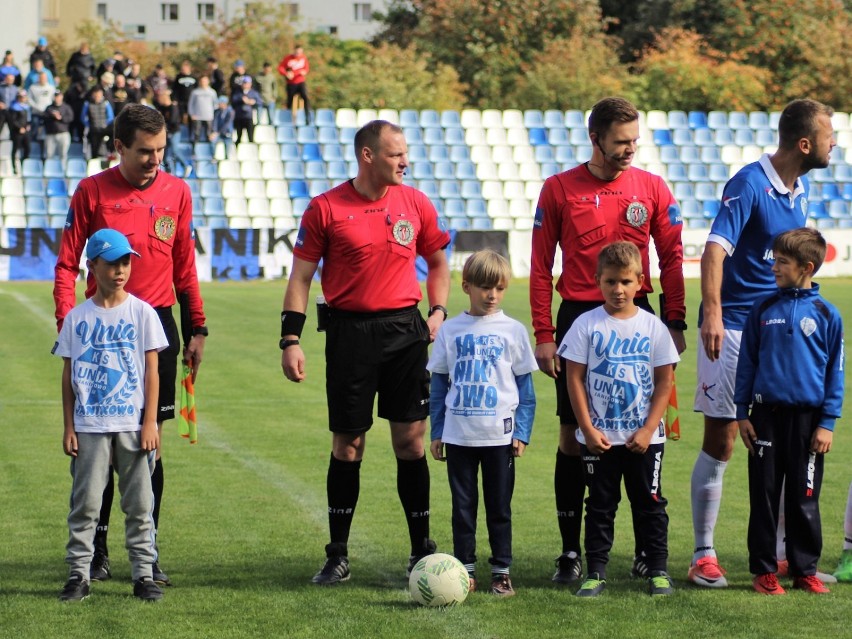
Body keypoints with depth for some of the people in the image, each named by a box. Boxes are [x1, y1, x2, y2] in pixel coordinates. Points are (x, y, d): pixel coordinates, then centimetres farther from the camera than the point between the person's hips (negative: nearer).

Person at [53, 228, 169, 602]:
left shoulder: (141, 313, 2)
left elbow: (151, 371, 1)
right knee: (84, 502, 1)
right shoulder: (77, 317, 4)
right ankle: (78, 574, 7)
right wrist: (69, 427, 1)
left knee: (139, 503, 4)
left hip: (133, 425, 0)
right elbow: (68, 375, 6)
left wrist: (150, 422, -5)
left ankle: (143, 574, 10)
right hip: (89, 426, 0)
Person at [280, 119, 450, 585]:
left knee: (411, 439, 2)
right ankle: (337, 555, 13)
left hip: (405, 330, 2)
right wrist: (290, 340, -7)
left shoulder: (415, 203, 6)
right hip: (349, 333, -2)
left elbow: (438, 262, 19)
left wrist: (438, 310, 5)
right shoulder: (325, 209, -3)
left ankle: (422, 549, 11)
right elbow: (301, 277, -1)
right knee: (347, 443, 3)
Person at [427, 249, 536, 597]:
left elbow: (525, 386, 4)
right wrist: (436, 433, 5)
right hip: (458, 435, 1)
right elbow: (438, 383, 8)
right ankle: (466, 570, 14)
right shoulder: (450, 331, 4)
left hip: (500, 434, -1)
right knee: (463, 506, 6)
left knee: (499, 507, 5)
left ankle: (502, 571, 13)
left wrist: (522, 432, -3)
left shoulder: (513, 330, 1)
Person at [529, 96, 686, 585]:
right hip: (578, 318, -1)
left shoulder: (653, 189, 3)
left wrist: (675, 323, -3)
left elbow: (672, 258, 5)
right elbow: (541, 266, 2)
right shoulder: (559, 190, 1)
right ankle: (571, 551, 8)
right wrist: (544, 335, -3)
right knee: (573, 435, 1)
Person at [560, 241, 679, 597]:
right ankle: (596, 572, 11)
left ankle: (658, 571, 14)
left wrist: (648, 429, -7)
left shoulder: (652, 327, 0)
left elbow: (664, 382, 1)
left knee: (650, 504, 6)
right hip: (599, 438, 0)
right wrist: (588, 429, -9)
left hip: (644, 438, 1)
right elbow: (574, 378, -3)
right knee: (600, 506, 6)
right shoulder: (586, 325, -3)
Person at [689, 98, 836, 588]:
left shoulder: (801, 188, 10)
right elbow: (715, 250, -24)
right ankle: (704, 556, 6)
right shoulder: (749, 184, -15)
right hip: (733, 330, -7)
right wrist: (712, 314, -35)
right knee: (720, 443, -2)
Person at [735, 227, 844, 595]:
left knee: (804, 500, 5)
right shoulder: (763, 310, 4)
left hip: (807, 419, -1)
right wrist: (742, 413, 5)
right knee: (764, 496, 5)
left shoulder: (826, 314, -1)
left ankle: (805, 570, 15)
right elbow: (747, 362, 9)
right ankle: (764, 570, 13)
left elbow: (835, 372, 2)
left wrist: (828, 423, -2)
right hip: (766, 416, 1)